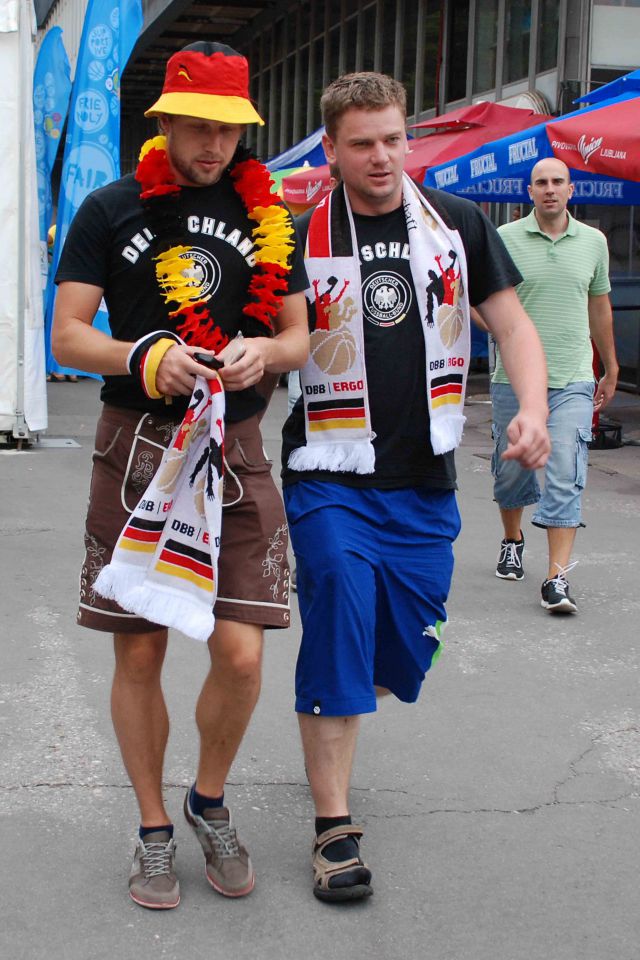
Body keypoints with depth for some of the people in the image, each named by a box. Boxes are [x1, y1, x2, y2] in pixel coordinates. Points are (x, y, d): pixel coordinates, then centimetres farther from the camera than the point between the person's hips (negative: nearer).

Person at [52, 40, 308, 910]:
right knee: (138, 654, 4)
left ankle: (210, 802, 23)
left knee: (240, 654, -6)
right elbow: (67, 334, 0)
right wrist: (144, 360, -19)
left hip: (235, 448, 1)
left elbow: (301, 337, 12)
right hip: (135, 446, -1)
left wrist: (266, 351, -11)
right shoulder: (111, 210, 4)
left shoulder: (266, 214, 9)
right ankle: (155, 829, 24)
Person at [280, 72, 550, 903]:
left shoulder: (458, 225, 4)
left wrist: (532, 409, -12)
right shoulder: (301, 241, -2)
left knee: (405, 650, 11)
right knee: (337, 639, -6)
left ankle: (327, 708, 45)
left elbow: (512, 324, 4)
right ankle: (334, 830, 4)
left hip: (425, 484, 3)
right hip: (331, 481, -3)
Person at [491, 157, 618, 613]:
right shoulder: (505, 239, -1)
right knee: (512, 469, 13)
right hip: (514, 376, 0)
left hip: (573, 379, 1)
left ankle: (557, 580, -10)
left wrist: (611, 369, 24)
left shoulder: (593, 242, 8)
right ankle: (512, 541, 40)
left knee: (566, 480, -9)